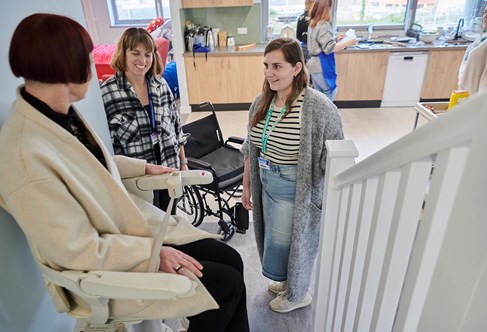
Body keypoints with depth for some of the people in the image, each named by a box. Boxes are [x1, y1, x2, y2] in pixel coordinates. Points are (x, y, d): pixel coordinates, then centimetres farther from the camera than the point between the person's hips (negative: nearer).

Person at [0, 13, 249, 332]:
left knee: (232, 260, 3)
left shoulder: (63, 112, -4)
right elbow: (78, 251, -25)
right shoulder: (26, 156, -31)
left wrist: (143, 167, 17)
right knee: (228, 283, -5)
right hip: (107, 267, -7)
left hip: (135, 226, 8)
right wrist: (155, 252, -19)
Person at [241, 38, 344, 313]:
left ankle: (298, 294, 41)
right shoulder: (261, 103, -1)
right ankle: (287, 280, 52)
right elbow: (251, 149, 8)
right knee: (275, 240, 23)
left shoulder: (318, 107, -22)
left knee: (293, 241, 11)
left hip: (297, 191, -6)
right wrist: (247, 185, 12)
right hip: (267, 185, 7)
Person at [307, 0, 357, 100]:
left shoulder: (313, 23, 13)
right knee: (331, 92, 2)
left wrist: (335, 39, 17)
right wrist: (348, 43, -15)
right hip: (321, 67, -9)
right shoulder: (324, 25, -16)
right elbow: (329, 48, -21)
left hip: (314, 65, 9)